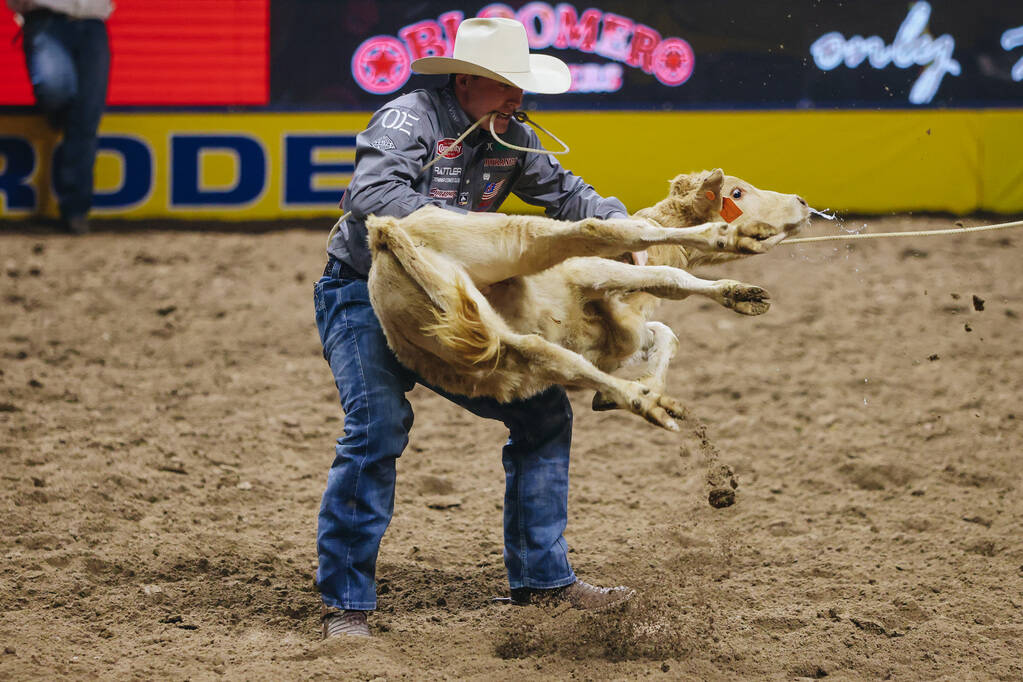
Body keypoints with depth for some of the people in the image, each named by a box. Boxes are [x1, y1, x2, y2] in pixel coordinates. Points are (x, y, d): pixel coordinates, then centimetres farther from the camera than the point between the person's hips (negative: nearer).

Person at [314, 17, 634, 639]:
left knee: (544, 410, 5)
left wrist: (618, 225, -5)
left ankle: (541, 577, 16)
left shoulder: (512, 139, 4)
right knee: (379, 428, -26)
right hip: (362, 298, -7)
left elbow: (564, 192, 15)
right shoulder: (411, 119, -18)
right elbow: (371, 194, -34)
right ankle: (346, 603, -17)